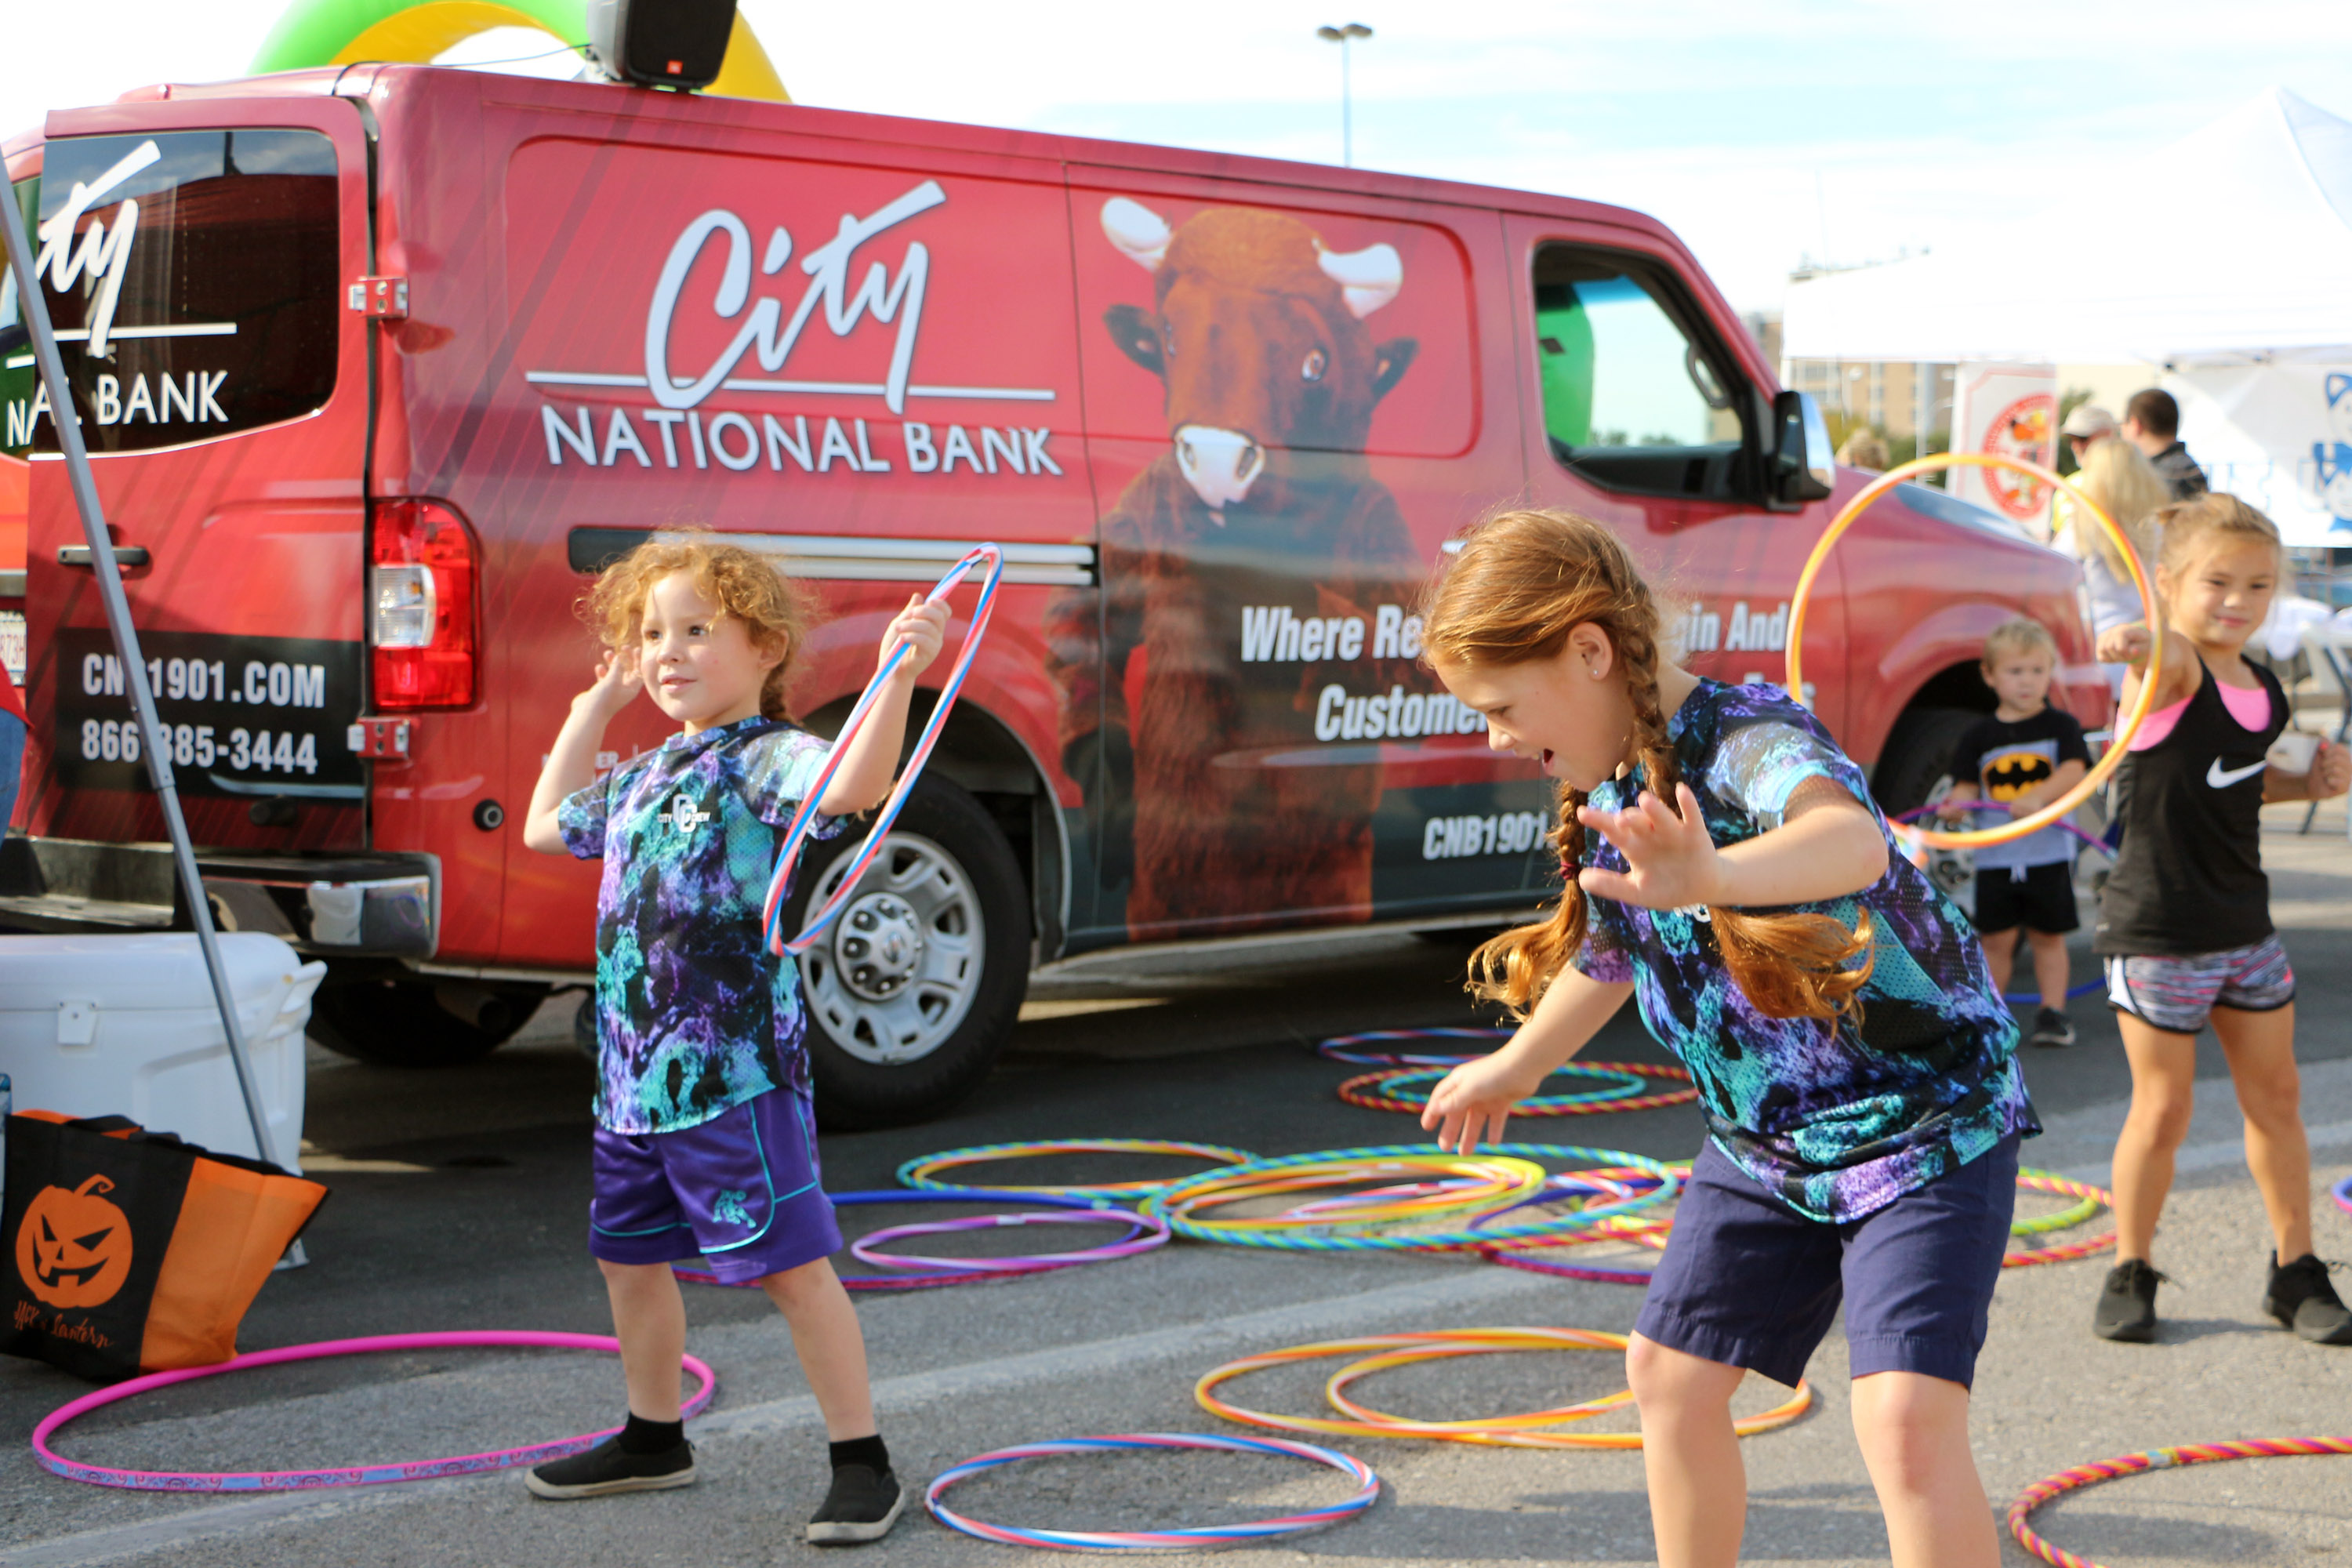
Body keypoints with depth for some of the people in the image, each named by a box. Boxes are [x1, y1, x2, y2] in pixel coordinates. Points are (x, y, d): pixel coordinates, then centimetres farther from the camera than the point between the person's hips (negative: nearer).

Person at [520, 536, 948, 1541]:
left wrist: (896, 679, -43)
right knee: (628, 1258, 20)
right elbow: (546, 827, 31)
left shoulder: (766, 758, -10)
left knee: (792, 1264, -7)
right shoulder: (641, 778, 15)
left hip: (735, 1072, -9)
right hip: (632, 1075, 9)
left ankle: (862, 1463, 1)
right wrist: (595, 706, 28)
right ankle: (653, 1438, 38)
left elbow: (851, 787, -31)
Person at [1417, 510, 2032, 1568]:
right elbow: (1612, 952, 20)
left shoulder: (1749, 743, -27)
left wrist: (1715, 875, -71)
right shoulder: (1604, 793, -1)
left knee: (1905, 1418, -20)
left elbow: (1854, 843, -51)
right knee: (1672, 1374, 14)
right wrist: (1518, 1064, 35)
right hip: (1763, 1137, 9)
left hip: (1924, 1115, -9)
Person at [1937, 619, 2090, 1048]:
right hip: (1995, 856, 1)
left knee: (2048, 936, 6)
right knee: (1996, 939, 5)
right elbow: (1969, 784, 5)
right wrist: (1957, 803, -19)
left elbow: (2074, 772, -14)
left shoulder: (2060, 726, 0)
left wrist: (2038, 796, -31)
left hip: (2048, 853, -1)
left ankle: (2053, 1012, 13)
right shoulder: (1979, 736, 5)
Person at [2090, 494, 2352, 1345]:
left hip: (2245, 924, 7)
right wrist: (2134, 643, -66)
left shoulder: (2265, 690, 7)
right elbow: (2164, 654, -42)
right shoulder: (2173, 673, -15)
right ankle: (2131, 1272, 19)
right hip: (2158, 931, -7)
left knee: (2275, 1096, 13)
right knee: (2163, 1107, 1)